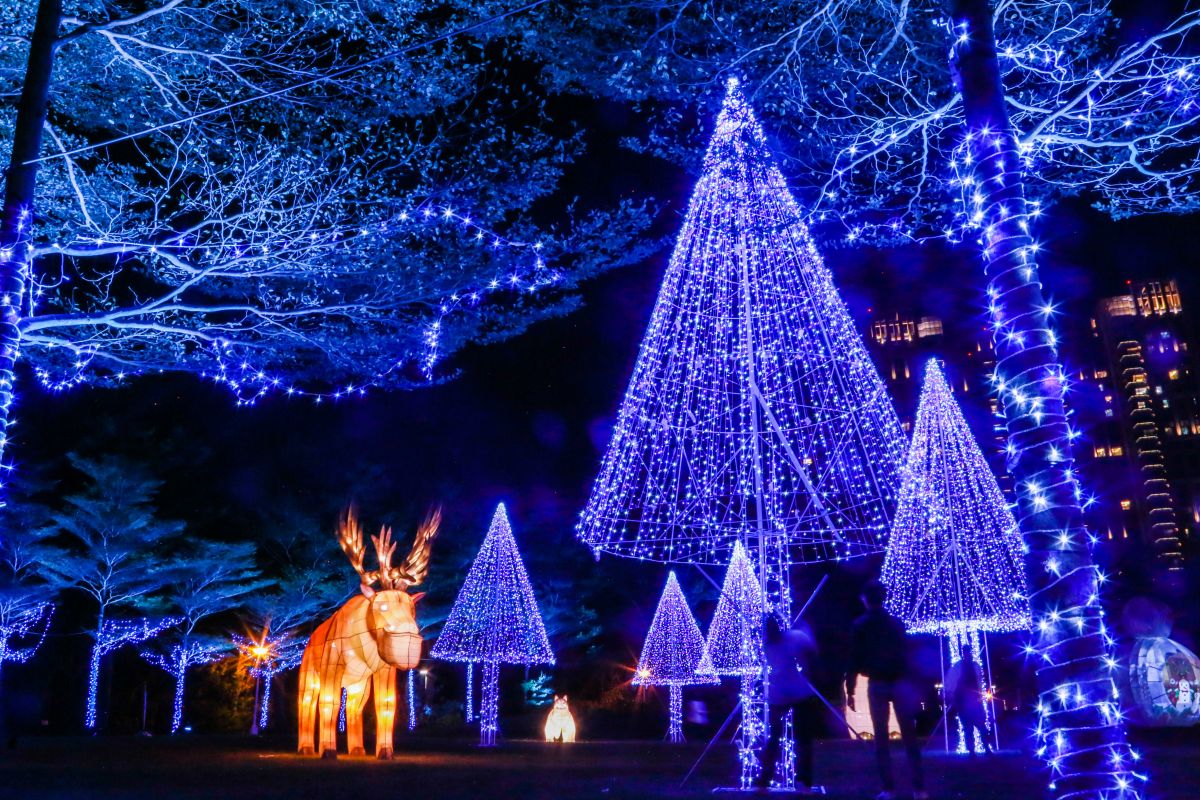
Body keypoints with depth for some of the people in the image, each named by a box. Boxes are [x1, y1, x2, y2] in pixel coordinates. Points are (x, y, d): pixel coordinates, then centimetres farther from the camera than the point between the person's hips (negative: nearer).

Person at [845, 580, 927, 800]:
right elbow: (906, 655, 9)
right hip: (899, 682, 2)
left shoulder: (860, 625, -1)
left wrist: (850, 690, 0)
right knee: (909, 736, 4)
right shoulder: (896, 623, 8)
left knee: (881, 738, 3)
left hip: (877, 684, -2)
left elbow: (855, 659, -4)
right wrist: (911, 686, 14)